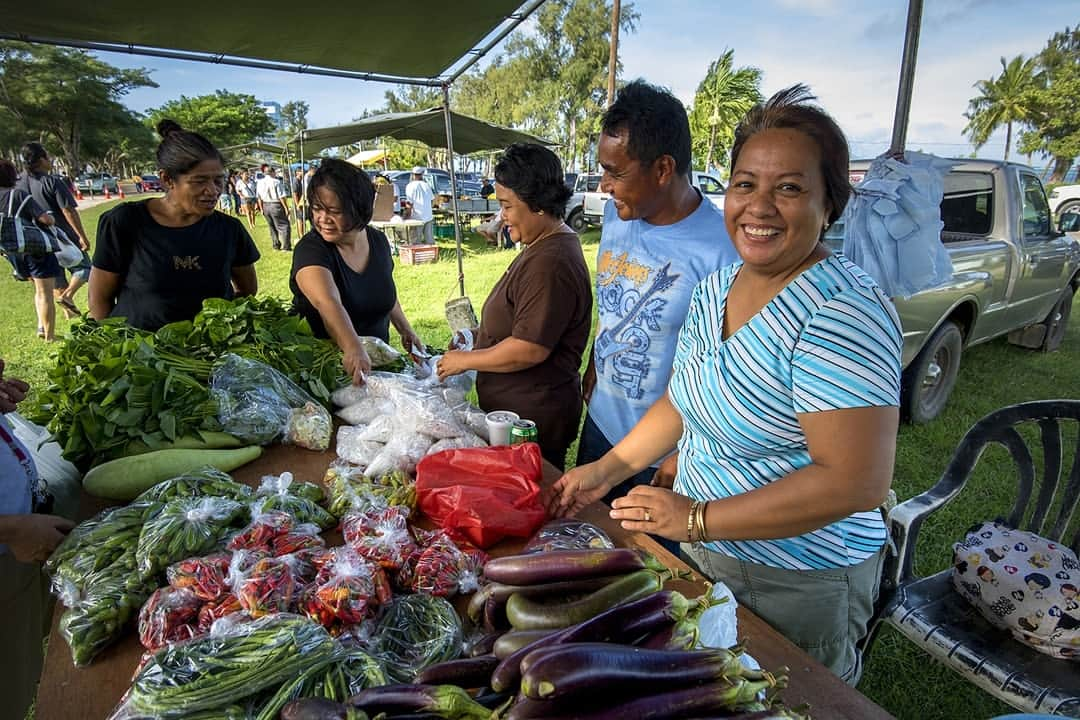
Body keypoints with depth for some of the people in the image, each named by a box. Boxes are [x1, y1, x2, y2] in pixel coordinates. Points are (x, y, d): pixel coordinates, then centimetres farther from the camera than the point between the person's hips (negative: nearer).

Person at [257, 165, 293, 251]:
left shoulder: (259, 182, 3)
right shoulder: (277, 182, -15)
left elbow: (259, 197, 8)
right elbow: (282, 197, -16)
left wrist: (261, 208, 16)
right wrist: (286, 208, -9)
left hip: (265, 206, 6)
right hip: (276, 205, -6)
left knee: (272, 227, 20)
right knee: (284, 226, 1)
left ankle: (276, 245, 26)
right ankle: (286, 247, -2)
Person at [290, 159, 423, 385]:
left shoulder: (378, 241, 2)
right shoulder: (311, 249, -16)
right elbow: (327, 303, -35)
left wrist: (405, 330, 13)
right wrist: (353, 349, -50)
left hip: (375, 358, 5)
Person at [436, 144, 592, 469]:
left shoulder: (550, 264, -25)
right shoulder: (543, 247, 10)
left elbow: (529, 349, -27)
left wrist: (466, 360, -14)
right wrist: (482, 333, 10)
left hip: (534, 416, -10)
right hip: (518, 408, 10)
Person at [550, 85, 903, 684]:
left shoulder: (842, 312, -26)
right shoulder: (715, 289, 0)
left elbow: (856, 481, -29)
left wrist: (699, 519, -26)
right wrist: (607, 470, 3)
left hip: (796, 584, -7)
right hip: (703, 554, 8)